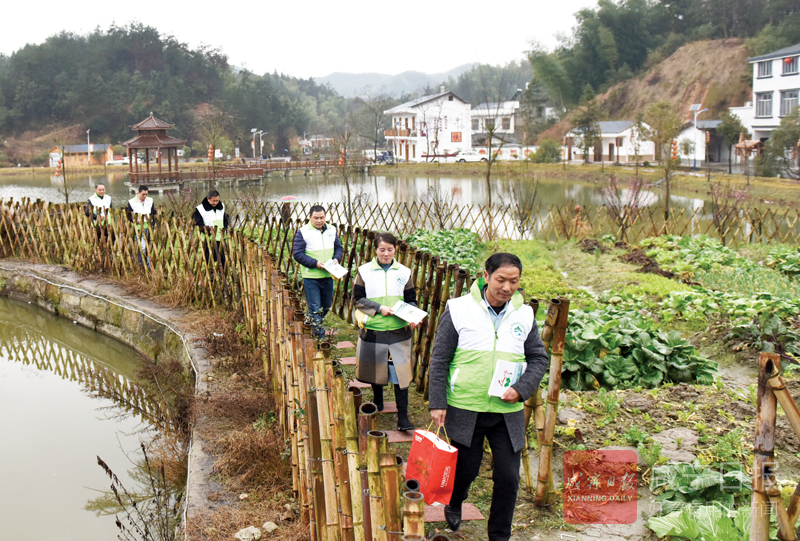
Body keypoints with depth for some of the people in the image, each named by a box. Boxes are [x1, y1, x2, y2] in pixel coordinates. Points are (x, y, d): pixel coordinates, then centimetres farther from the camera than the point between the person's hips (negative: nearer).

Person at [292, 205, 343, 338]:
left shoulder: (331, 230, 7)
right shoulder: (302, 232, -7)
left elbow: (339, 248, 14)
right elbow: (297, 254, -10)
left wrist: (336, 259, -8)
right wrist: (315, 263, -20)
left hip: (328, 275, 5)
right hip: (311, 277, -5)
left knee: (327, 305, 17)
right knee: (315, 308, -2)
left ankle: (315, 323, 38)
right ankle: (319, 335, 3)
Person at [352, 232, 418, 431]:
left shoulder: (404, 272, 5)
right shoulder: (365, 271, 0)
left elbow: (411, 301, 9)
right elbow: (357, 299, -2)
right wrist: (379, 308, -15)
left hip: (399, 331, 0)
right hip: (373, 330, 0)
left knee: (400, 371, -4)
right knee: (375, 368, 15)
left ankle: (403, 417, 1)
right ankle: (377, 401, 41)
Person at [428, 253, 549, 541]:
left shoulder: (524, 315, 2)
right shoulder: (460, 309, -7)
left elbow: (539, 358, 8)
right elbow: (439, 359, -3)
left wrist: (521, 389, -9)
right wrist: (437, 402, -7)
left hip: (508, 412, 2)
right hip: (464, 409, -2)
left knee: (508, 476, 2)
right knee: (466, 469, 12)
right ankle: (454, 504, 47)